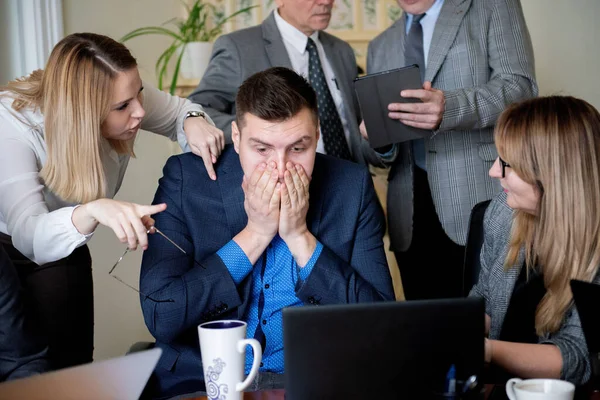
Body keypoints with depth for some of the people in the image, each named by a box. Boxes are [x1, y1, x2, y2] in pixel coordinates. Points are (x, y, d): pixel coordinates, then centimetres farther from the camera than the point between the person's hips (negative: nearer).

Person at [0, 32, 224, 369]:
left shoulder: (126, 99, -22)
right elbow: (28, 235, -43)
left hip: (62, 253, 4)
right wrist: (92, 211, -63)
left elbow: (178, 110, -2)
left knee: (70, 366, -3)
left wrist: (194, 123, -27)